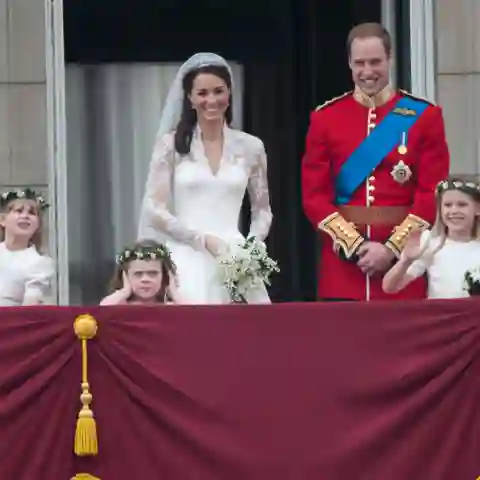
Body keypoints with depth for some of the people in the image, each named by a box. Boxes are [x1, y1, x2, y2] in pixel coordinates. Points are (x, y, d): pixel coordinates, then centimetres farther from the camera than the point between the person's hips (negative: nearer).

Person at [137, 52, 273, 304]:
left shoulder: (250, 146, 9)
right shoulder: (171, 144, 2)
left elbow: (262, 211, 16)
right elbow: (155, 209, -3)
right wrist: (203, 240, -11)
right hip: (187, 262, -2)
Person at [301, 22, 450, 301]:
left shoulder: (424, 116, 3)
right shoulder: (325, 118, 6)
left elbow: (434, 193, -3)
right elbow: (314, 195, 1)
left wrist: (392, 248, -12)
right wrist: (355, 246, -11)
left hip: (405, 260, -1)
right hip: (343, 263, 1)